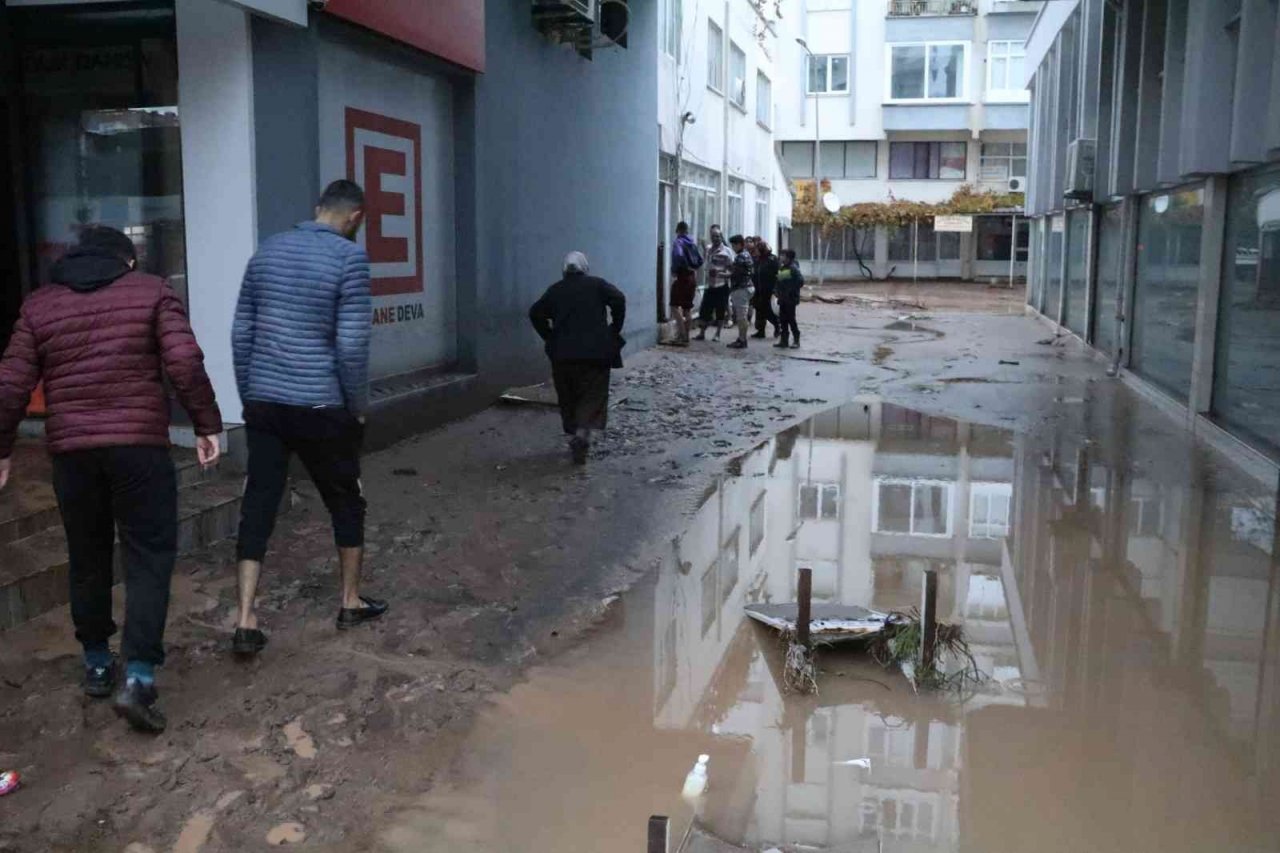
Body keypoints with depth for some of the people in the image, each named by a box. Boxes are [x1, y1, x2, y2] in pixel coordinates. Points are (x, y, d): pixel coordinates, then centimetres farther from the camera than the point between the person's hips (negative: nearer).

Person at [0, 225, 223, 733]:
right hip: (140, 444, -3)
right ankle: (138, 676, -8)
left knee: (88, 558, 17)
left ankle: (96, 664, 28)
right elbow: (185, 363, -10)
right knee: (149, 556, 2)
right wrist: (207, 424, -4)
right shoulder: (152, 292, 3)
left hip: (71, 450, 3)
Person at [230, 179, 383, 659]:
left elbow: (241, 333, 11)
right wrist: (359, 407, -2)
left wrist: (249, 395, 18)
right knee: (345, 502, 14)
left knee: (258, 507, 5)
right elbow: (352, 344, -13)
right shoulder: (350, 257, -9)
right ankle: (351, 603, 26)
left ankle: (245, 622, 1)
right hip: (320, 407, -4)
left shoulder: (267, 251, 9)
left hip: (263, 404, 5)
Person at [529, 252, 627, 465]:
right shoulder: (597, 284, 7)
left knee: (568, 398, 14)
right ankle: (583, 433, -21)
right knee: (593, 396, -1)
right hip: (596, 351, -2)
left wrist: (550, 338, 8)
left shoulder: (555, 290, 11)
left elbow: (535, 313, 1)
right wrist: (615, 331, -1)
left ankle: (573, 435, 18)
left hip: (563, 353, 2)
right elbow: (618, 299, -9)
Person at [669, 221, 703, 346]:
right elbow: (700, 260, 17)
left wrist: (674, 269, -13)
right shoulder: (693, 243, 13)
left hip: (683, 276, -7)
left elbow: (678, 256, -27)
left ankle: (682, 335, -18)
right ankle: (685, 337, 14)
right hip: (693, 277, 7)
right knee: (686, 308, 11)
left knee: (675, 306, -7)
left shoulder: (678, 242, -9)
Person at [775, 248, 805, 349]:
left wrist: (792, 290, -17)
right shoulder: (782, 268, 12)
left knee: (791, 319, -2)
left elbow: (800, 281, -20)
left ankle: (796, 341, 8)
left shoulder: (794, 268, -14)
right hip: (782, 299, 8)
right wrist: (778, 292, 9)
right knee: (782, 319, 9)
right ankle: (784, 340, 15)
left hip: (790, 299, -8)